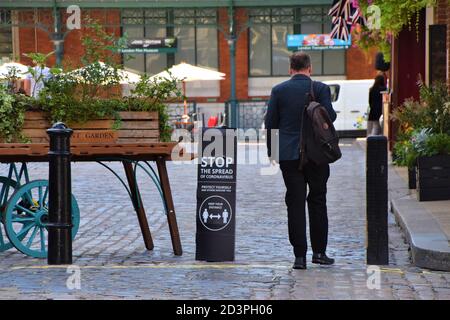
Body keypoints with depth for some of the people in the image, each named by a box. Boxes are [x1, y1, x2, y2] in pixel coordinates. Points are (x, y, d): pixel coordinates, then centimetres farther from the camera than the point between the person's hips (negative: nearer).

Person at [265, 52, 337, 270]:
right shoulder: (320, 89, -4)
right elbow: (330, 117, -9)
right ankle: (319, 252, 12)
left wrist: (271, 150, 11)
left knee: (295, 203, 3)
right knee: (317, 201, 11)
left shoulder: (278, 90, 1)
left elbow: (270, 122, 2)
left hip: (288, 154, 1)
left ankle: (300, 255, 0)